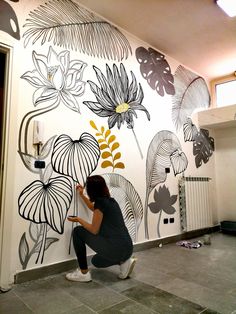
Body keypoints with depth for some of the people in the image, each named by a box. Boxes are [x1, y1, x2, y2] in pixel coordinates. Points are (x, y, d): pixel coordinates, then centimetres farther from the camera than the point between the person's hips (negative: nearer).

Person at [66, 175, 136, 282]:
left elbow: (94, 230, -8)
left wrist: (79, 219, 6)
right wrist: (82, 195, 36)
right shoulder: (110, 200, 12)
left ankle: (84, 273, 9)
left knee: (78, 231, 2)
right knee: (96, 261, 35)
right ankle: (124, 262, 14)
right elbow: (95, 209, 33)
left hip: (116, 249, -9)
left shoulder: (100, 202, -14)